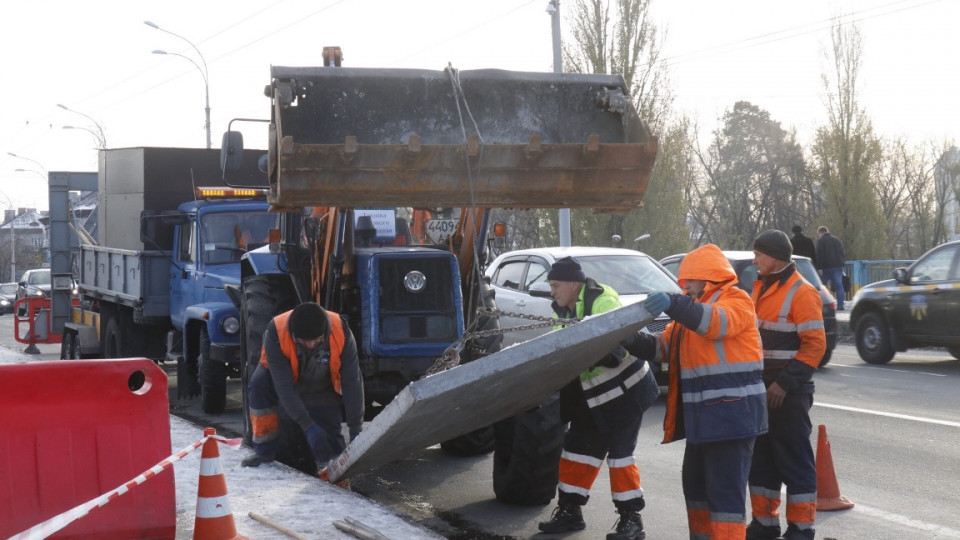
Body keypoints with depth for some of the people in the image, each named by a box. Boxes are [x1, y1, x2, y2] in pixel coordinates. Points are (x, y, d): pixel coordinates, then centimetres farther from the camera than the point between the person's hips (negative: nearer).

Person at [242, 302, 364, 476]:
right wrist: (308, 426, -38)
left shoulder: (341, 333, -32)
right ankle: (264, 450, -15)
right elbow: (283, 387, -34)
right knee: (259, 383, -33)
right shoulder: (275, 333, -35)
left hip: (323, 390, 0)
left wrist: (356, 431, -26)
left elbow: (352, 383, -25)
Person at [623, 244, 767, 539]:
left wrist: (674, 304, -44)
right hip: (702, 415, 10)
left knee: (725, 491, -10)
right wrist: (635, 341, -5)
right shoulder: (693, 308, 21)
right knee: (696, 483, 18)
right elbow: (664, 346, 16)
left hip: (731, 412, -10)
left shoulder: (736, 299, -7)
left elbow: (718, 322, -30)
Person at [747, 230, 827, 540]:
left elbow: (815, 345, -17)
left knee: (794, 461, -2)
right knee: (760, 457, 13)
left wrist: (785, 383, -20)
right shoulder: (761, 288, 13)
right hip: (761, 390, 8)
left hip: (788, 393, -8)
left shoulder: (801, 293, -13)